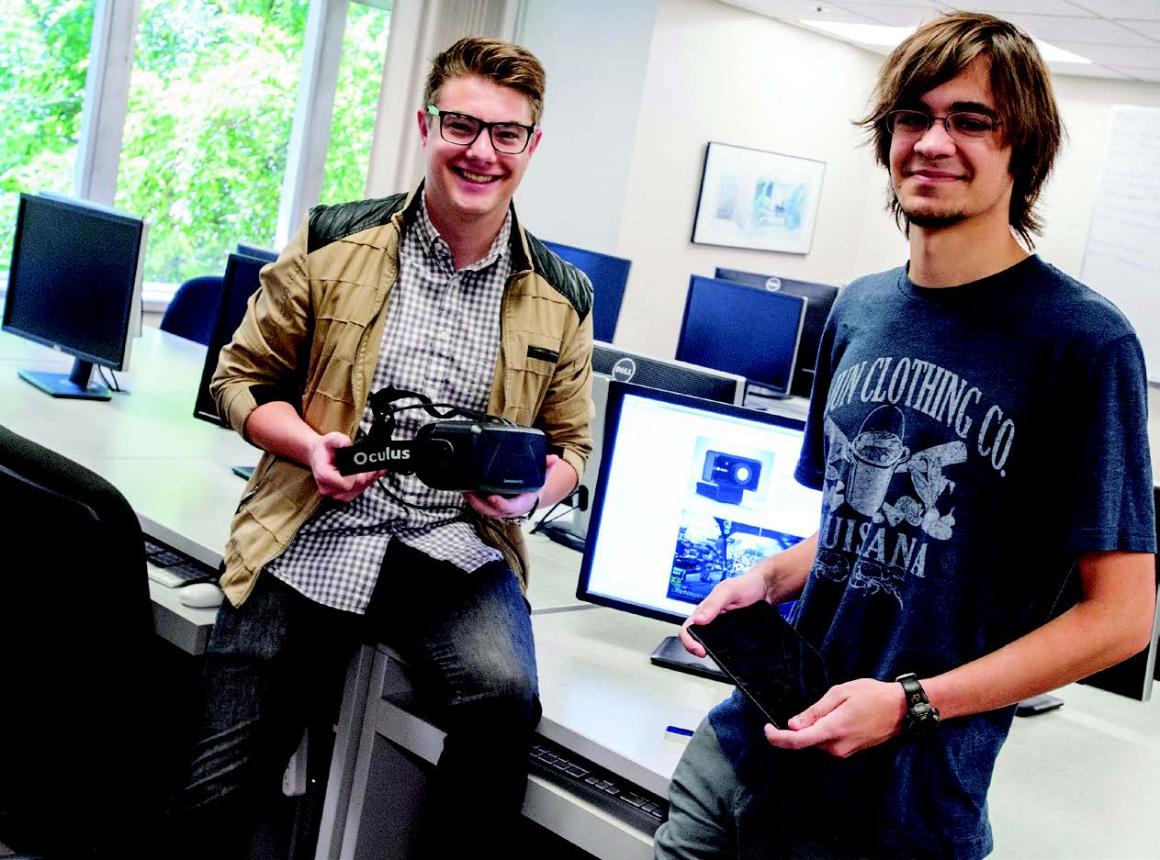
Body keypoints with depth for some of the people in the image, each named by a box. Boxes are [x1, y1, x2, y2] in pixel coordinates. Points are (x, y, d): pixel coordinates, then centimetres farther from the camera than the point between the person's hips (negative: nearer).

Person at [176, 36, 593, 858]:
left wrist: (532, 488, -8)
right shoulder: (332, 243, 2)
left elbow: (570, 443, 16)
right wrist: (311, 446, -11)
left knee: (505, 697, -29)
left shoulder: (562, 298, 6)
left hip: (456, 549, 1)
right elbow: (243, 378, 10)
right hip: (312, 539, 0)